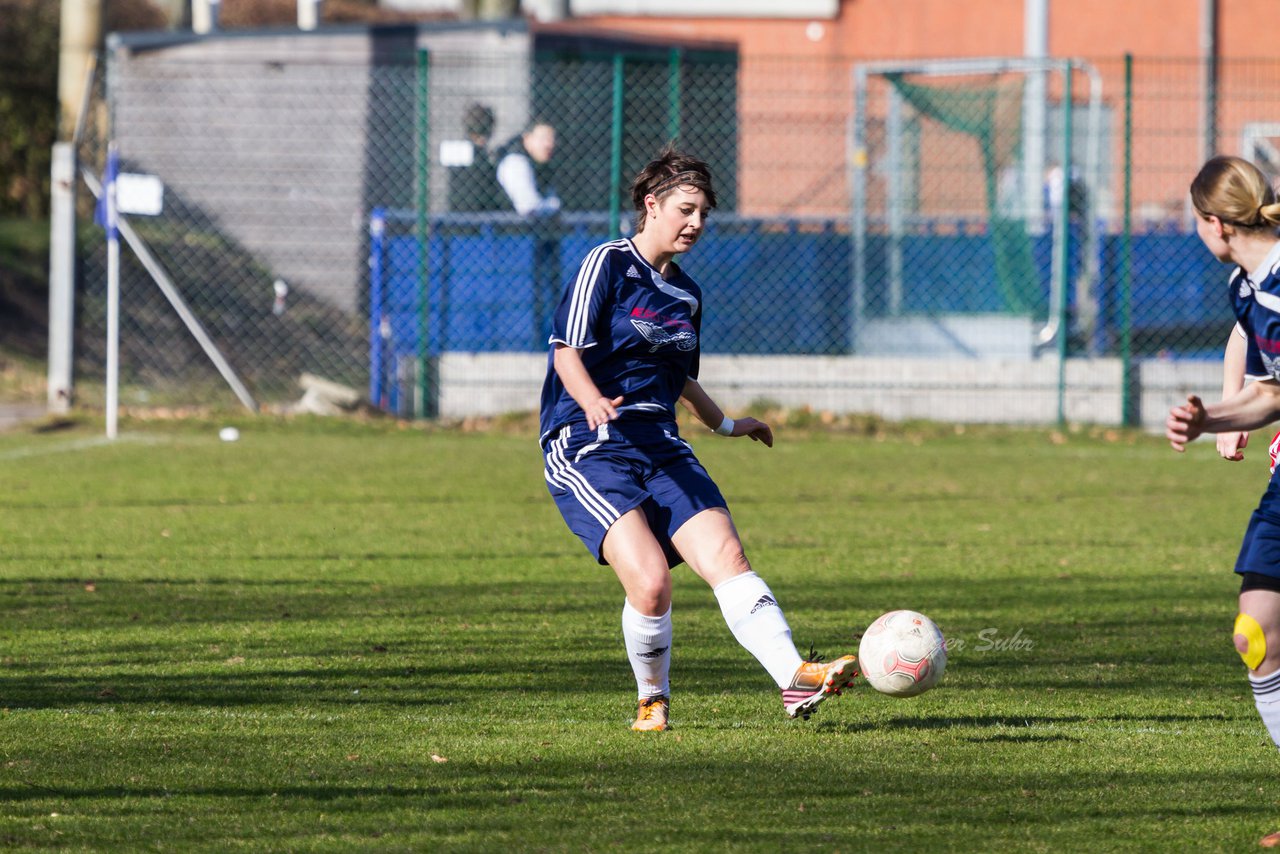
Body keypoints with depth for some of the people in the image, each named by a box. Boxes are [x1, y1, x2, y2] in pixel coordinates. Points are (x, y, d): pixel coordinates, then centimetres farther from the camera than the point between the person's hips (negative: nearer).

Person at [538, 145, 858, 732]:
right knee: (650, 581, -22)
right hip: (588, 447, -7)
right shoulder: (608, 264, -4)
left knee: (727, 559, -14)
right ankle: (652, 700, 3)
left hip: (660, 446, 7)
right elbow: (568, 350, -13)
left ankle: (796, 681, -25)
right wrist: (594, 403, -32)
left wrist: (725, 424, 42)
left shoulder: (686, 293, 18)